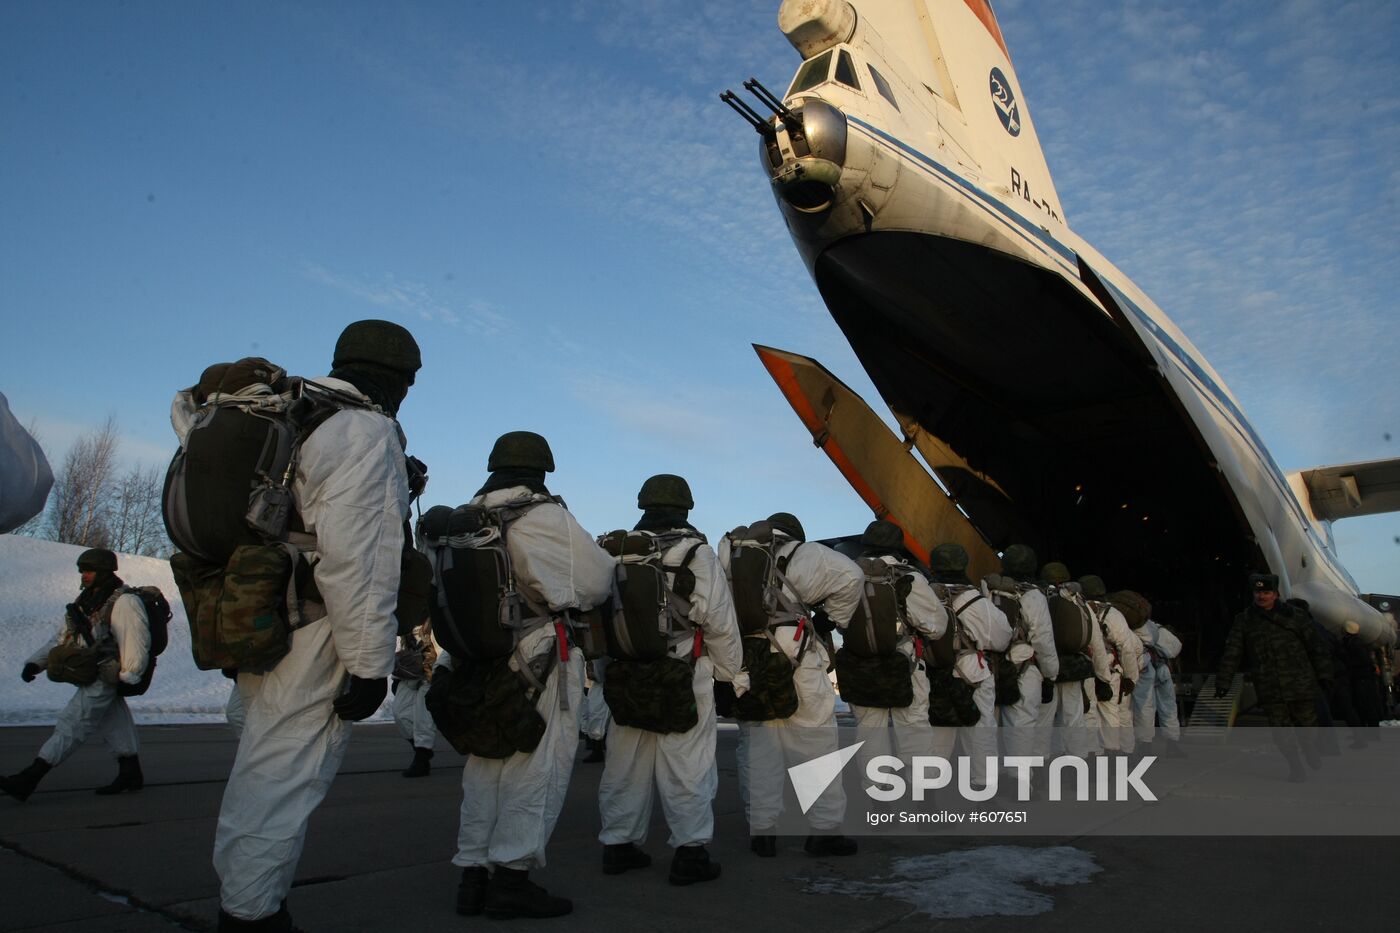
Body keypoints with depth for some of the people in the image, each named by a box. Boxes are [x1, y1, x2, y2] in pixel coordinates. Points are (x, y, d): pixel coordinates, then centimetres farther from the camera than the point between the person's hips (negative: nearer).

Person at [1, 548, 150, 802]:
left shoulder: (124, 602, -16)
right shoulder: (85, 600, 12)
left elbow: (137, 642, -20)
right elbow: (62, 637, 15)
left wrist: (128, 676, -18)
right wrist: (36, 662, 4)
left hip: (105, 679, -9)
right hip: (91, 677, 9)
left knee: (71, 725, -9)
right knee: (115, 726, 14)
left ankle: (28, 779, -9)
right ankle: (131, 774, 23)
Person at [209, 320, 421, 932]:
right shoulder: (366, 432, -12)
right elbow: (355, 557, -22)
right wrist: (370, 662, -19)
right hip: (313, 637, -10)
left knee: (266, 773, 20)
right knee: (283, 781, -2)